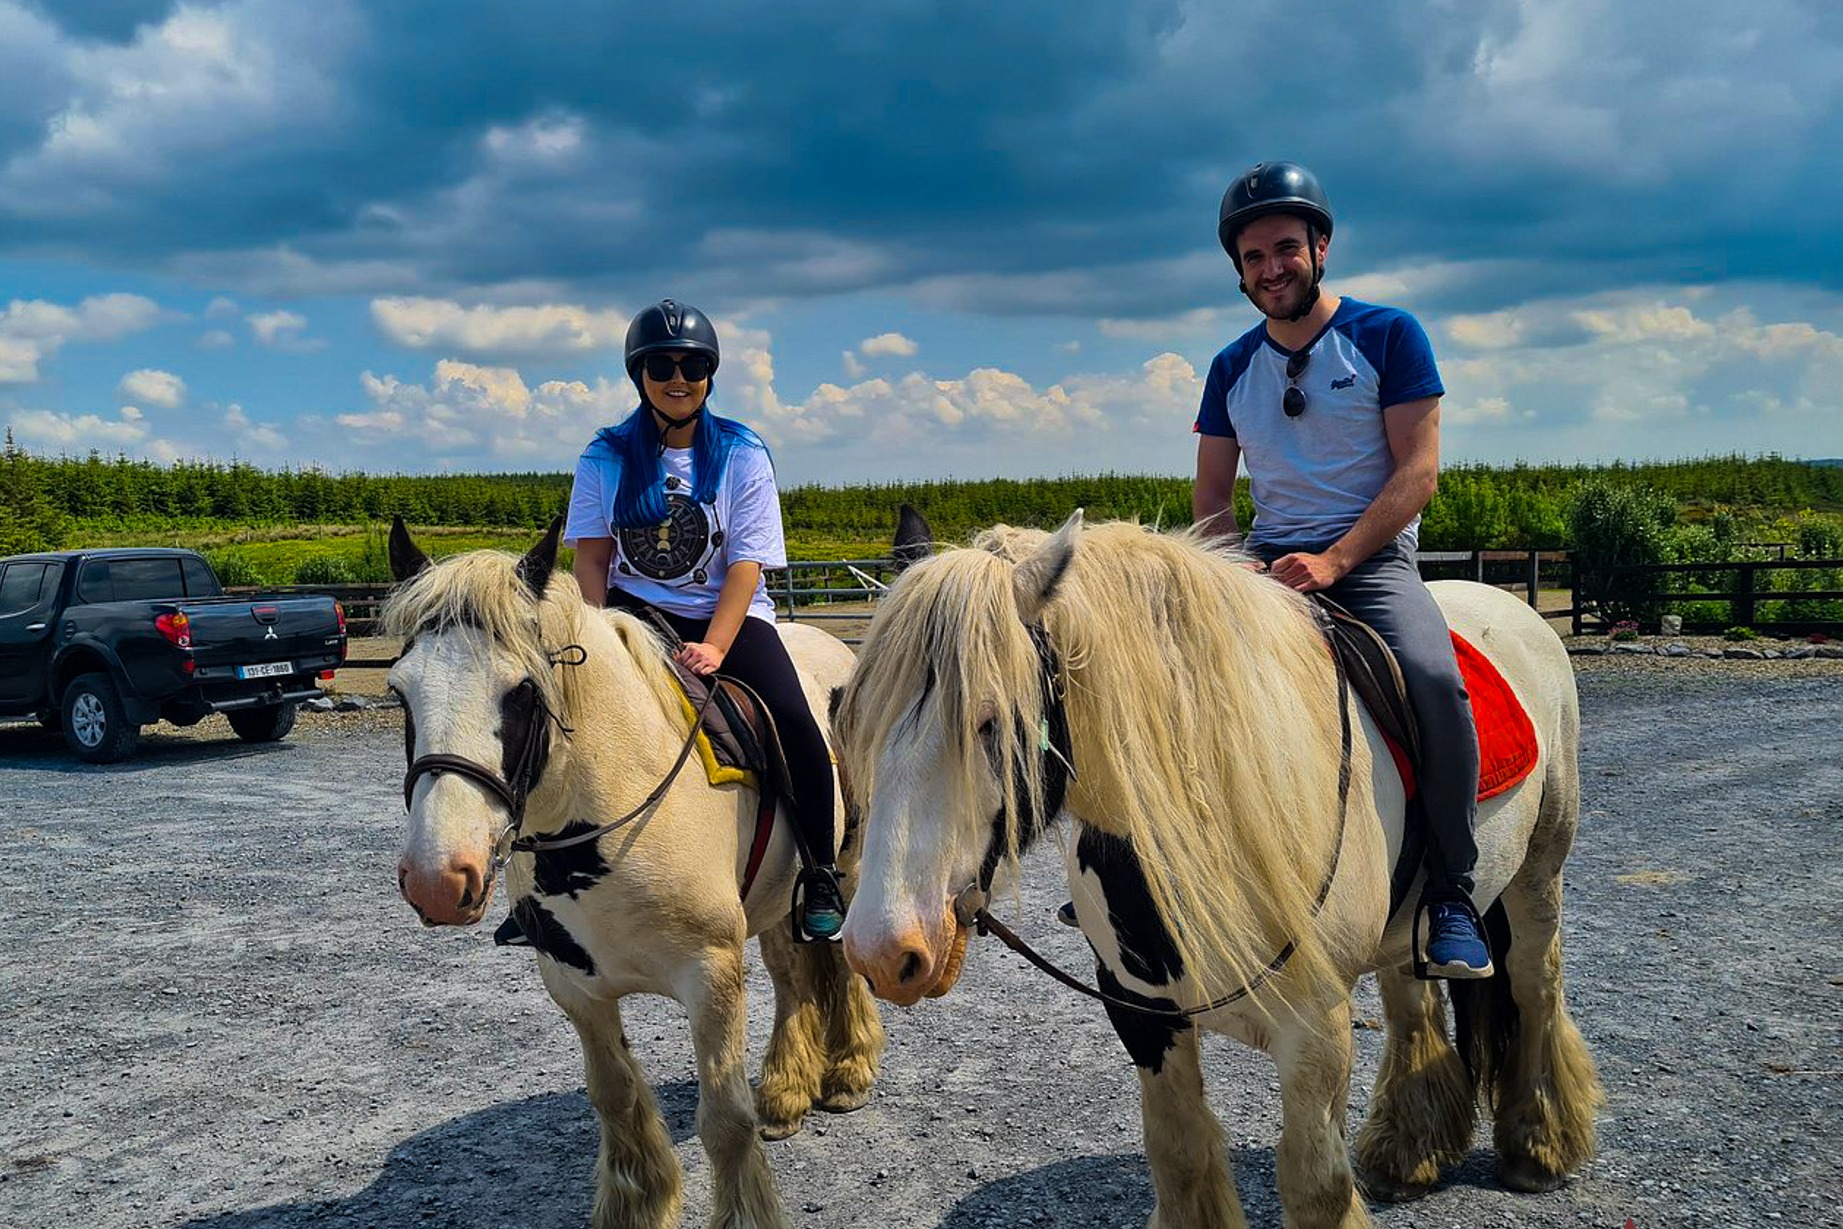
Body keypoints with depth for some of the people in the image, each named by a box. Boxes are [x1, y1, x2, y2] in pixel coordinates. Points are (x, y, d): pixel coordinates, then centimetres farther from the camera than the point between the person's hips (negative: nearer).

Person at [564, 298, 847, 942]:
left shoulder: (743, 454, 0)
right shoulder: (606, 457, 4)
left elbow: (746, 563, -7)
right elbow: (591, 558, 3)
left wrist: (713, 648, -21)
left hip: (729, 614, -1)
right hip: (634, 610, 2)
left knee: (792, 719, -25)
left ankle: (819, 875, -7)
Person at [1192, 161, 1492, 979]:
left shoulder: (1387, 335, 0)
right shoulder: (1233, 367, 13)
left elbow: (1417, 471, -7)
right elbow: (1211, 494, 16)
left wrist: (1331, 561, -18)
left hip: (1370, 558, -4)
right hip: (1263, 564, 5)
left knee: (1434, 679, -33)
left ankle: (1451, 893, -18)